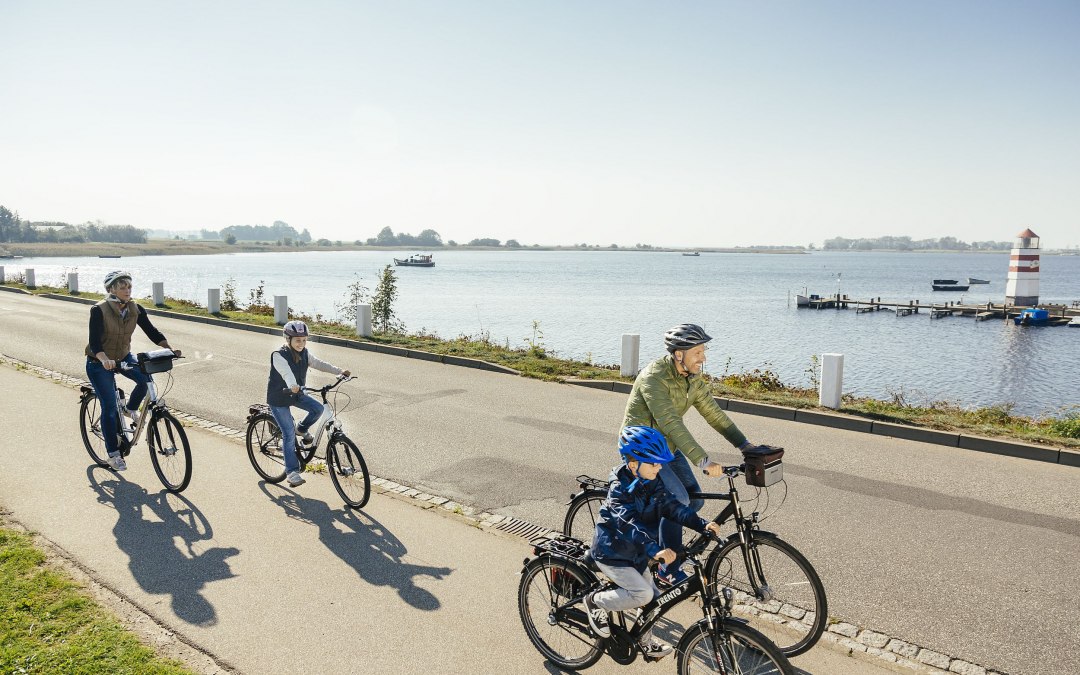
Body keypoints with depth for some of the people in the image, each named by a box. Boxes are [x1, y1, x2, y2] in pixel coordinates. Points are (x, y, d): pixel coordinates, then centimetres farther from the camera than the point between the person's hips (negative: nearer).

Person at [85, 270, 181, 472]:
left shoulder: (136, 310, -9)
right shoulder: (99, 311, -22)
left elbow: (152, 332, -8)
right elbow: (94, 342, -30)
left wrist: (169, 349, -24)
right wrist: (105, 360, -48)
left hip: (124, 357, 4)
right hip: (99, 363, -4)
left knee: (145, 378, -25)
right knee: (110, 408, -7)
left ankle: (131, 409, 7)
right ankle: (113, 454, 7)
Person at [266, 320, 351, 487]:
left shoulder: (304, 353, -3)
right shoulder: (279, 356, -24)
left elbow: (318, 364, -8)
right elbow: (286, 372, -41)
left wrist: (339, 371, -21)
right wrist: (292, 386, -61)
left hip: (296, 395, 6)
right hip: (278, 398, -6)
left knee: (317, 408, -16)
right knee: (289, 435, -10)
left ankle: (302, 429, 14)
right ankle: (292, 472, -3)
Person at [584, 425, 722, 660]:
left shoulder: (652, 483, -3)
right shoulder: (620, 490, -27)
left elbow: (672, 506, -9)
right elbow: (630, 525, -40)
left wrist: (702, 524, -22)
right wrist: (655, 550, -53)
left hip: (635, 554, 8)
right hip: (611, 554, -8)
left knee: (654, 599, 11)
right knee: (643, 594, -22)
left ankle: (645, 642, 34)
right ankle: (595, 601, -1)